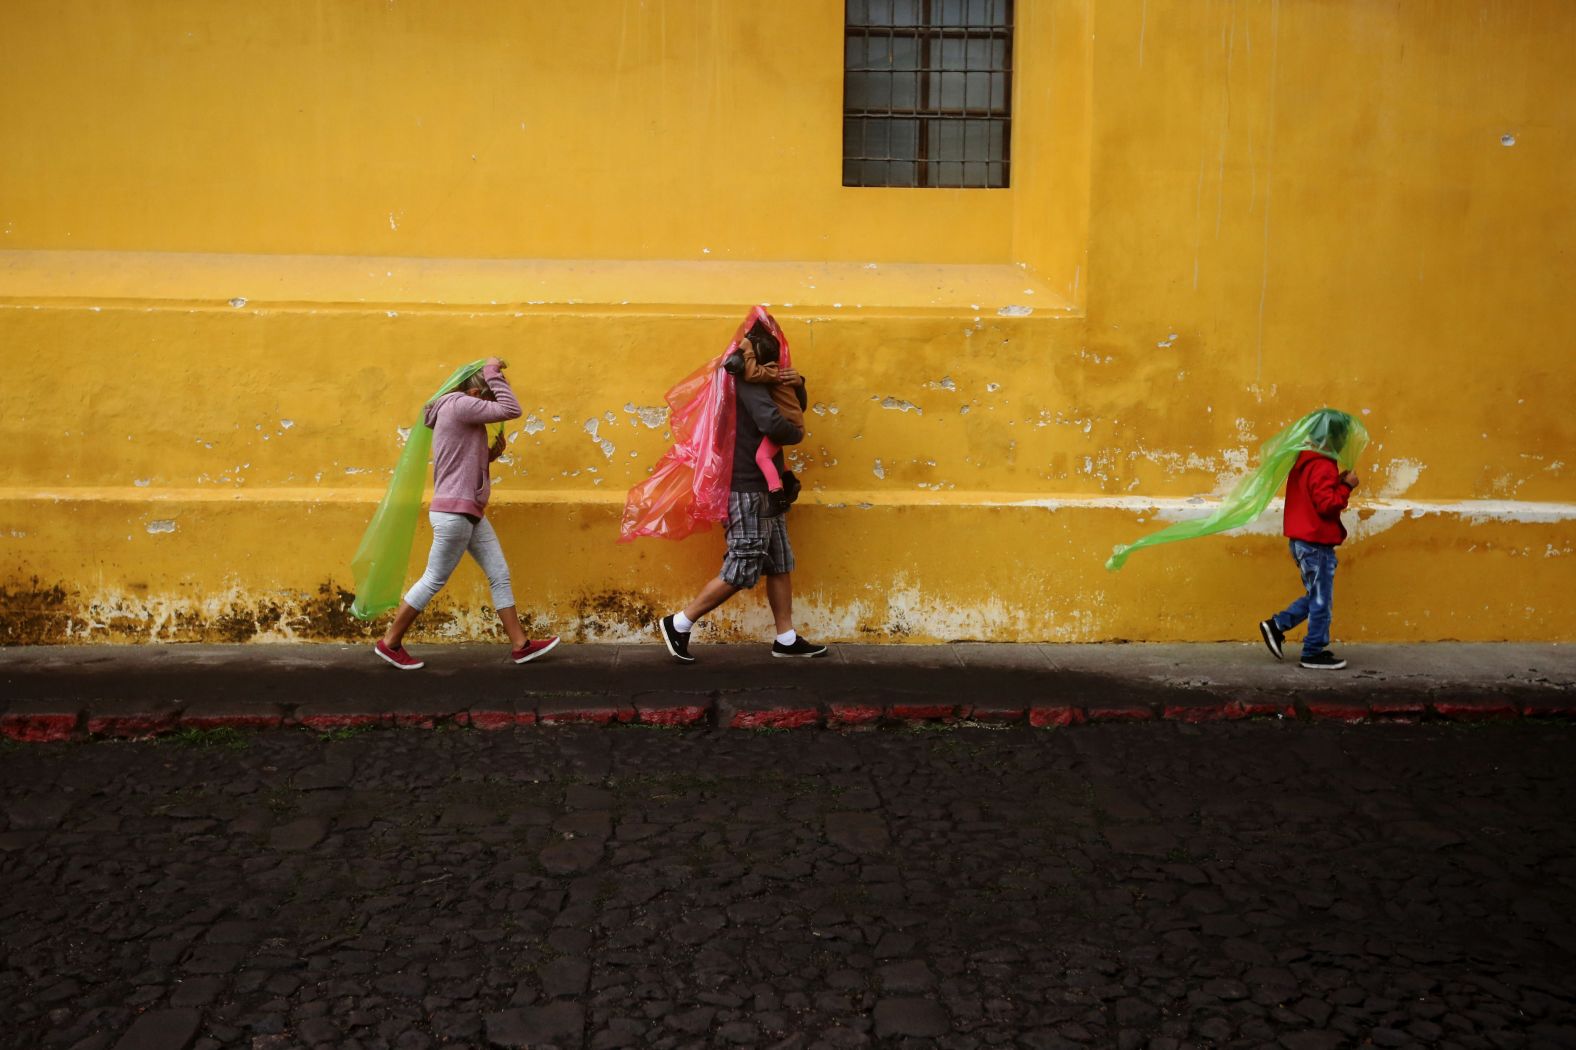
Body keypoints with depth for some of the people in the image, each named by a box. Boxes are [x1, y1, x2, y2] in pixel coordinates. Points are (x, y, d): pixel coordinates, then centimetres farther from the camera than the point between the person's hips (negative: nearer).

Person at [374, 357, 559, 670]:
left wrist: (491, 454, 7)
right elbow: (512, 410, -17)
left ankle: (520, 645, 10)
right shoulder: (459, 404, -12)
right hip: (454, 512, -10)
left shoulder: (458, 414, 19)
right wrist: (493, 373, -7)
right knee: (434, 580, 0)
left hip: (470, 513, 10)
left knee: (500, 575, 8)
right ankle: (390, 642, 13)